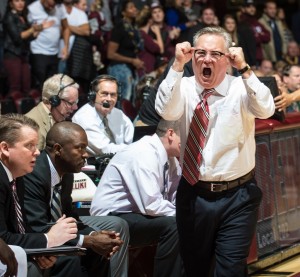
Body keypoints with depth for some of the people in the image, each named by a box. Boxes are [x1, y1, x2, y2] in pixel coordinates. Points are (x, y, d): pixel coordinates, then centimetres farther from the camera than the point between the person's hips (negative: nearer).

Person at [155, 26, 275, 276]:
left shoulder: (241, 88, -5)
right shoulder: (185, 88, 0)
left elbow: (266, 110, -24)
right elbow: (166, 111, -20)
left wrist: (244, 69, -30)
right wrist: (178, 65, -25)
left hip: (237, 197, -2)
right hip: (194, 195, 2)